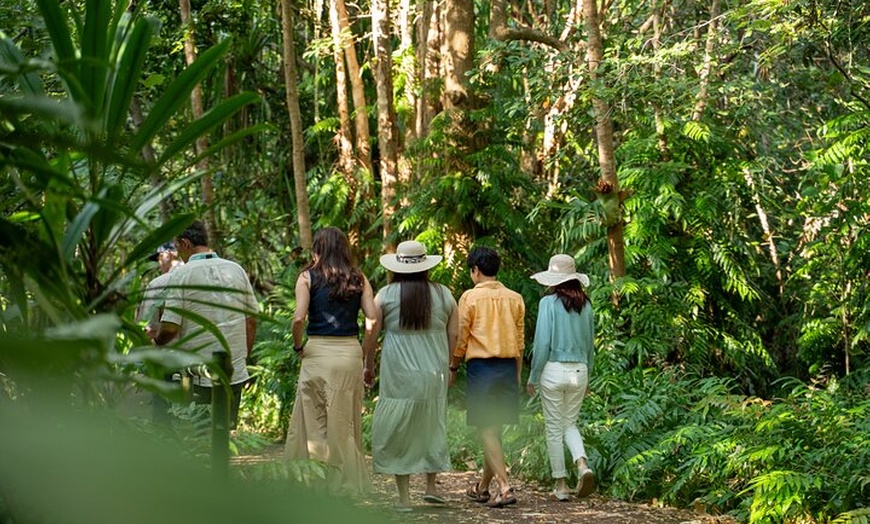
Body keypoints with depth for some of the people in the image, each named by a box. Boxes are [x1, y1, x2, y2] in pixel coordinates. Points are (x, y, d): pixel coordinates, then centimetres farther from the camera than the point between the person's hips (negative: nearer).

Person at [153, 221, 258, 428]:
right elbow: (252, 320, 12)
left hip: (197, 376, -5)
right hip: (235, 373, 5)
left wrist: (156, 342, 8)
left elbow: (170, 328, -13)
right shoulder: (237, 270, 7)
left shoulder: (181, 275, -8)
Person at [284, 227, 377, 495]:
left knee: (313, 421, 5)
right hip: (351, 352, 3)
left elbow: (299, 317, -11)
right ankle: (347, 486, 11)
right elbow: (373, 318, -1)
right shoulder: (359, 279, 7)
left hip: (318, 351, -3)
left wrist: (297, 345, 4)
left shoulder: (308, 277, -1)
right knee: (346, 422, 9)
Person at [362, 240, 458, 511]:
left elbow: (371, 335, -1)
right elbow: (454, 335, 5)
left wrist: (369, 367, 12)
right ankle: (431, 486, 19)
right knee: (432, 427, 18)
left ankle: (404, 496, 5)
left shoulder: (386, 295, -3)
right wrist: (447, 366, 17)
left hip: (398, 374, -2)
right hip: (434, 373, 2)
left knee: (398, 432, 5)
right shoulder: (443, 295, 3)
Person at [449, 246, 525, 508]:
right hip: (508, 367, 5)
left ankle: (505, 487, -17)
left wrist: (452, 368, 9)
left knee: (487, 430, -5)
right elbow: (520, 342, 11)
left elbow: (460, 339, -3)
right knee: (495, 429, 13)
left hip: (481, 366, -5)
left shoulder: (471, 297, -6)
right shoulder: (514, 299, 8)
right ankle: (483, 487, 23)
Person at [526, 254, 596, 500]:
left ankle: (561, 484, 9)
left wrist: (533, 377, -2)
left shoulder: (549, 302, -9)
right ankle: (582, 464, -7)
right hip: (579, 371, 4)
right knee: (570, 423, 18)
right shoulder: (585, 305, 5)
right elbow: (590, 344, 12)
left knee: (554, 428, 6)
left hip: (554, 369, -4)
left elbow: (542, 343, -11)